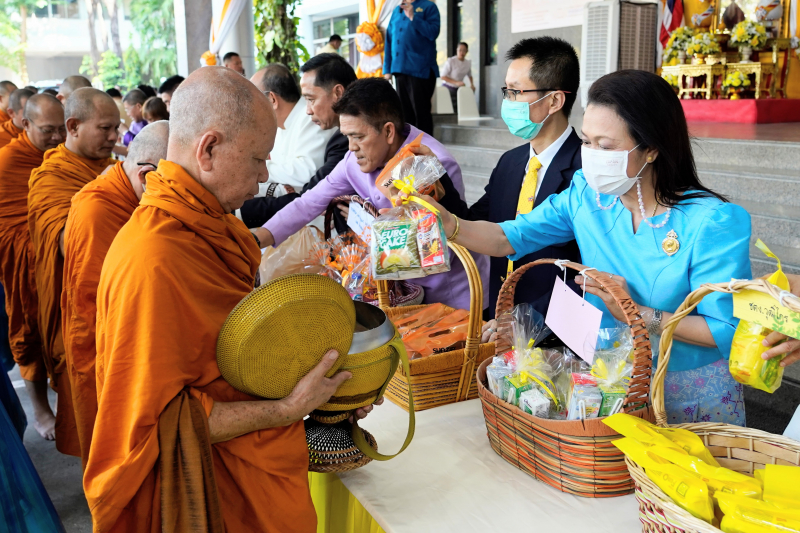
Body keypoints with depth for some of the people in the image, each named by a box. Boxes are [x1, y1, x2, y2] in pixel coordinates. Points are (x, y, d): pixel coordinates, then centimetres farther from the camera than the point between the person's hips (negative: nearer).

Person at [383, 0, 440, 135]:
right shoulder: (396, 11, 18)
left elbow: (433, 32, -12)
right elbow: (389, 41, 17)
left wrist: (412, 17, -14)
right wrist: (387, 69, 10)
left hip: (420, 70, -5)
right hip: (400, 69, 5)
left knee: (421, 112, -3)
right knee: (404, 113, 10)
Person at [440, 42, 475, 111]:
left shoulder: (468, 63, 2)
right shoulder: (450, 61, -17)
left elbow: (469, 75, 22)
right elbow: (442, 76, -17)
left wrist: (472, 84, 4)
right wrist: (456, 83, -24)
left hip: (458, 89, 5)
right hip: (448, 88, -5)